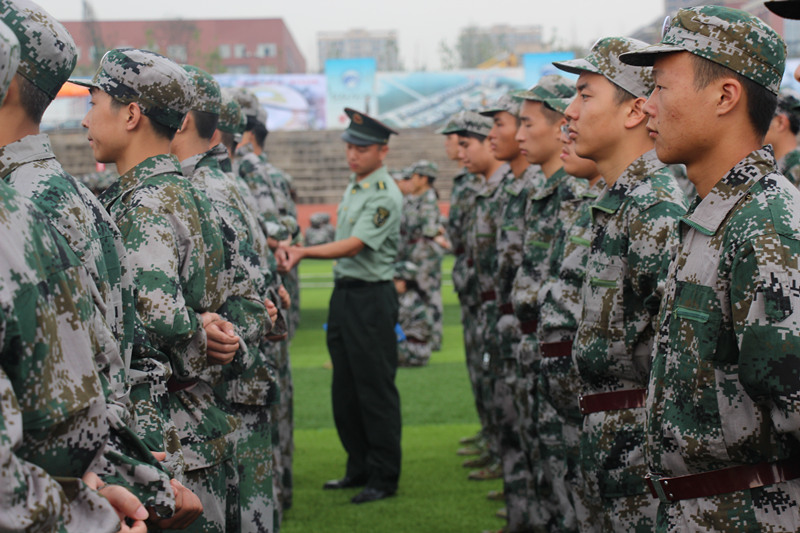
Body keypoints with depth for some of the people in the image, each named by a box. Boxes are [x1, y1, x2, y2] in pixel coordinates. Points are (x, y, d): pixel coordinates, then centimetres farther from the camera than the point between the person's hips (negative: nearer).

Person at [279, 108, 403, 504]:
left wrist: (304, 252, -33)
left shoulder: (385, 196, -14)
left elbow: (354, 245, -23)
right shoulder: (354, 187, 15)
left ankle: (384, 478, 2)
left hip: (372, 297, -9)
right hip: (343, 293, 9)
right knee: (345, 389, 13)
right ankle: (359, 469, 23)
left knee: (376, 389, -5)